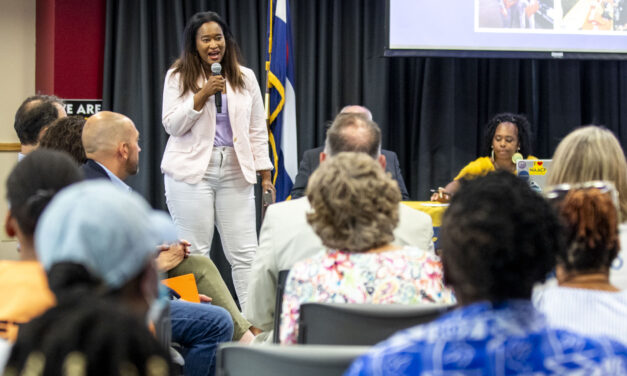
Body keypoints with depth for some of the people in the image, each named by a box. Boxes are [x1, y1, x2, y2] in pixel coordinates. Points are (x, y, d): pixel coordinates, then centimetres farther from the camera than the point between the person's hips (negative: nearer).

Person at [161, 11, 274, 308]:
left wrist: (265, 174, 6)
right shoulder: (178, 77, 3)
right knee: (194, 253, -1)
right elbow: (172, 126, -4)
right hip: (192, 171, -2)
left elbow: (257, 130, 11)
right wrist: (202, 95, -14)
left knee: (245, 253, 0)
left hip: (235, 172, 2)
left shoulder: (245, 78, 10)